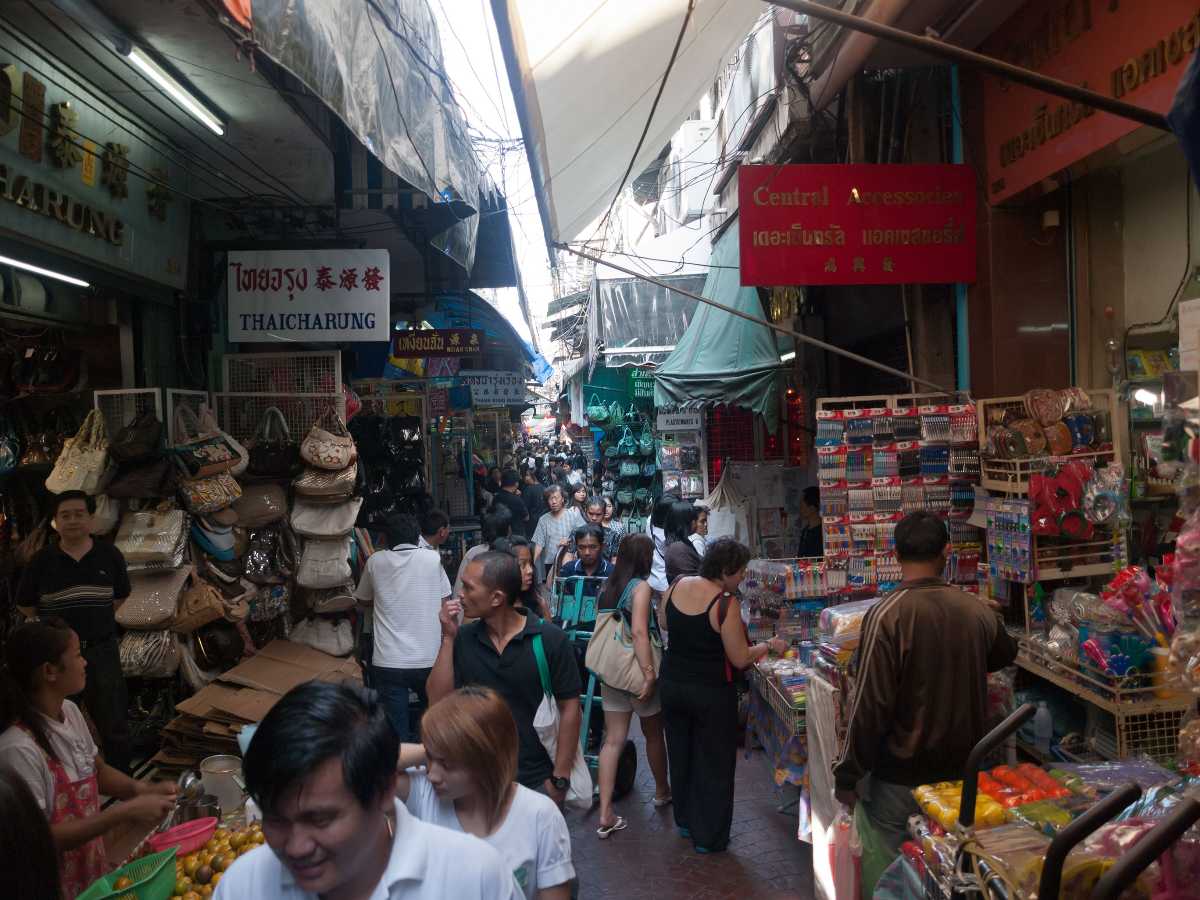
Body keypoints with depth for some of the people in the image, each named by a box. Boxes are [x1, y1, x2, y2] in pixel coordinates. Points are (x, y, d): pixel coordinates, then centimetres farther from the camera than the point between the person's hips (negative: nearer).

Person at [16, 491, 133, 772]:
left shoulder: (109, 555, -1)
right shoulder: (42, 560, -4)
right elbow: (25, 603, 9)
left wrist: (97, 618, 7)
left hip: (102, 649, 0)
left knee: (114, 725, 8)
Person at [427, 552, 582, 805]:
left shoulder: (549, 640, -13)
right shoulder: (462, 639, -2)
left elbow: (569, 709, -9)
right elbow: (438, 702, -6)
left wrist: (560, 779, -10)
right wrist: (448, 637, -11)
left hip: (537, 782, -3)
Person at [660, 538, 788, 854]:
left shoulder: (677, 586, -5)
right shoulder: (726, 603, -23)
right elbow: (740, 659, -17)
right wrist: (768, 646, -1)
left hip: (672, 683, 6)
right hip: (711, 692, -6)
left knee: (681, 755, 22)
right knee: (714, 763, 10)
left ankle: (685, 821, 38)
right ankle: (709, 837, 21)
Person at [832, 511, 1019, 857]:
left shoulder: (886, 615, -21)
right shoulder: (977, 610, -5)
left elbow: (870, 703, -21)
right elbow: (1005, 653, 18)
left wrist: (847, 775, -10)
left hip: (902, 776, -5)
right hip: (964, 769, 5)